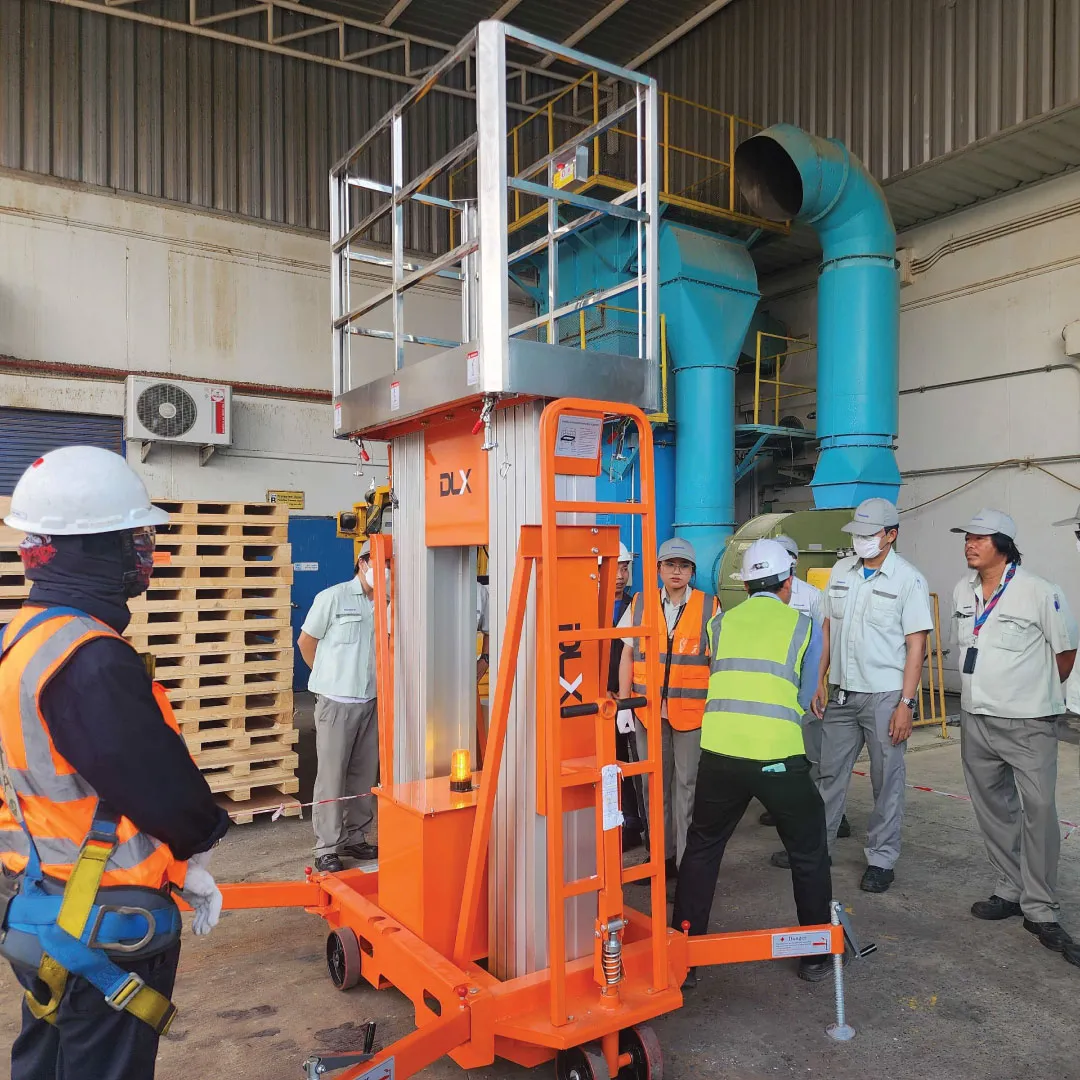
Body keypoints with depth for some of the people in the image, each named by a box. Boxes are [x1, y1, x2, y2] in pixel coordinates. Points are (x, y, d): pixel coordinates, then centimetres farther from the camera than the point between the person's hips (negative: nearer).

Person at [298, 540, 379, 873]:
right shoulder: (333, 598, -7)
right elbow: (306, 641, 2)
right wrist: (329, 677, 9)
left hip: (371, 702, 5)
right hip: (336, 703, -4)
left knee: (365, 774, 12)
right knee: (331, 775, 0)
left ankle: (355, 838, 27)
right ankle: (327, 849, 9)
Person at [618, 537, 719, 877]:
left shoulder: (709, 607, 2)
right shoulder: (639, 605, 7)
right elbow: (627, 655, 10)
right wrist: (622, 702, 4)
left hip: (692, 711, -2)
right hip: (647, 710, 3)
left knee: (688, 785, 2)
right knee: (653, 784, 11)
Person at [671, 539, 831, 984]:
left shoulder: (720, 622, 11)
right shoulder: (804, 625, 7)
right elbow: (804, 698, 13)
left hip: (720, 752, 2)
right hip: (780, 758, -1)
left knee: (701, 850, 20)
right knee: (809, 854, 21)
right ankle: (816, 956, 32)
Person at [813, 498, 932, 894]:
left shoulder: (908, 580, -9)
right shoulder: (841, 571, 6)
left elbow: (916, 645, -10)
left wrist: (906, 704, -15)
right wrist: (818, 683, 7)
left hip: (885, 696, -5)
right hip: (841, 693, 5)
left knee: (887, 781, 6)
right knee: (829, 772, 13)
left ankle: (881, 859, 20)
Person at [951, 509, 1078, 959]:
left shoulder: (1040, 593, -14)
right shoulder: (963, 590, 4)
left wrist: (1039, 693, 8)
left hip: (1029, 724, -6)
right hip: (976, 720, 6)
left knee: (1038, 811, -6)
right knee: (994, 810, 14)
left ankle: (1040, 910, 6)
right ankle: (1011, 891, 28)